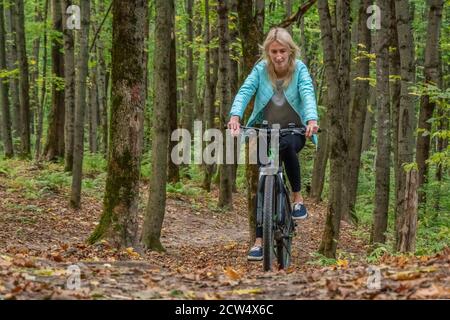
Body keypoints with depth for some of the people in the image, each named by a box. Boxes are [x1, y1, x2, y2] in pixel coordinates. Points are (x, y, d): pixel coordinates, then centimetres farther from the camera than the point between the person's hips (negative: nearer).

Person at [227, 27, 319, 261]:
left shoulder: (299, 69, -10)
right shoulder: (261, 70, -8)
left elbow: (308, 93, -25)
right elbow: (245, 91, -21)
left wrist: (312, 119, -45)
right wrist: (235, 115, -41)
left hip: (294, 131, -2)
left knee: (287, 146, -37)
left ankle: (297, 197, -17)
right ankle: (259, 240, 0)